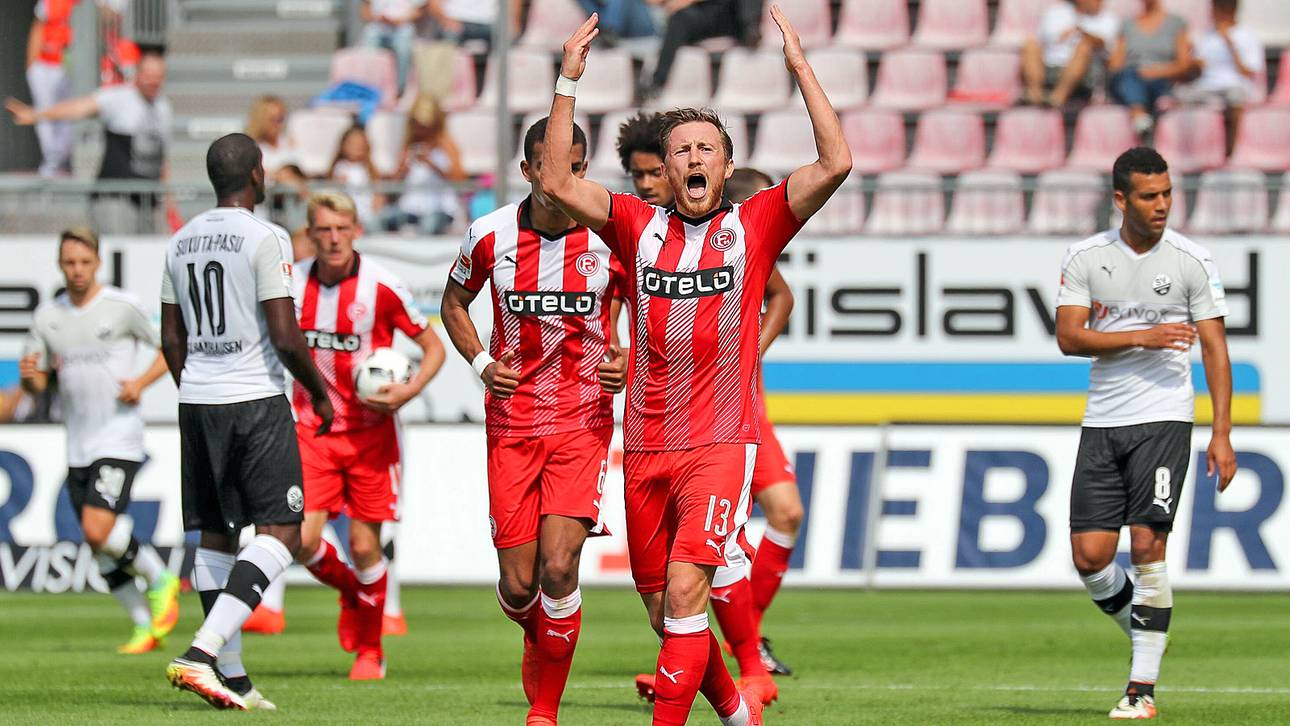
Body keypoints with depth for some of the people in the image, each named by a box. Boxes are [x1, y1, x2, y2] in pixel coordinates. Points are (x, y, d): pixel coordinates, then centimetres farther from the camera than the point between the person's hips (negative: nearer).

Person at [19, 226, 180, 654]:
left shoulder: (122, 306, -5)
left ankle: (159, 579, 3)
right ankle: (145, 625, 16)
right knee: (101, 547, 5)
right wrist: (29, 376, -10)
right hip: (78, 447, 6)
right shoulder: (48, 316, 8)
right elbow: (37, 384, 13)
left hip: (119, 439, -6)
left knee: (99, 530, -20)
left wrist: (141, 383, -12)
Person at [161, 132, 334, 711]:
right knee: (281, 532, -4)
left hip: (197, 402, 7)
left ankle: (232, 676, 11)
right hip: (255, 402, -7)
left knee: (216, 535, 12)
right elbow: (285, 337, -15)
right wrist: (320, 392, 1)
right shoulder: (265, 240, -12)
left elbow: (171, 339, 14)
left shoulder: (182, 241, 9)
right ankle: (201, 653, -19)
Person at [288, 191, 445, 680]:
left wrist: (409, 391, -18)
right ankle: (349, 590, 23)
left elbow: (434, 347, -1)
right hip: (312, 430, 2)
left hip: (370, 432, -2)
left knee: (364, 544, -2)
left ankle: (369, 649, 17)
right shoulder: (292, 285, -2)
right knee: (305, 540, -11)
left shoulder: (381, 287, -11)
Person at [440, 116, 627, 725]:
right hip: (512, 420, 1)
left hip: (582, 422, -1)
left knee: (558, 565, -16)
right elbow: (454, 302, 15)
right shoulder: (491, 236, -3)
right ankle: (538, 638, 36)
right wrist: (481, 363, -1)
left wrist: (627, 361, -7)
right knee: (518, 584, -1)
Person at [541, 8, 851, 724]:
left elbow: (835, 164, -9)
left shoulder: (753, 224, 1)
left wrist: (799, 65, -9)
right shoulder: (639, 226, 7)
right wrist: (568, 81, -6)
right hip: (646, 447, 4)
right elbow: (558, 183, -2)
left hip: (720, 443, -4)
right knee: (662, 608, 10)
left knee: (684, 589, -19)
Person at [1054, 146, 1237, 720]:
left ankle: (1143, 687, -8)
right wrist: (1142, 337, -16)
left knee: (1147, 544, -12)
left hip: (1164, 420, -3)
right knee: (1090, 555, -4)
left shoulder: (1193, 261, -1)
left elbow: (1214, 349, 0)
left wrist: (1222, 433, -6)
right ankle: (1144, 638, 23)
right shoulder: (1085, 257, 3)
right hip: (1102, 422, 3)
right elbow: (1068, 337, -4)